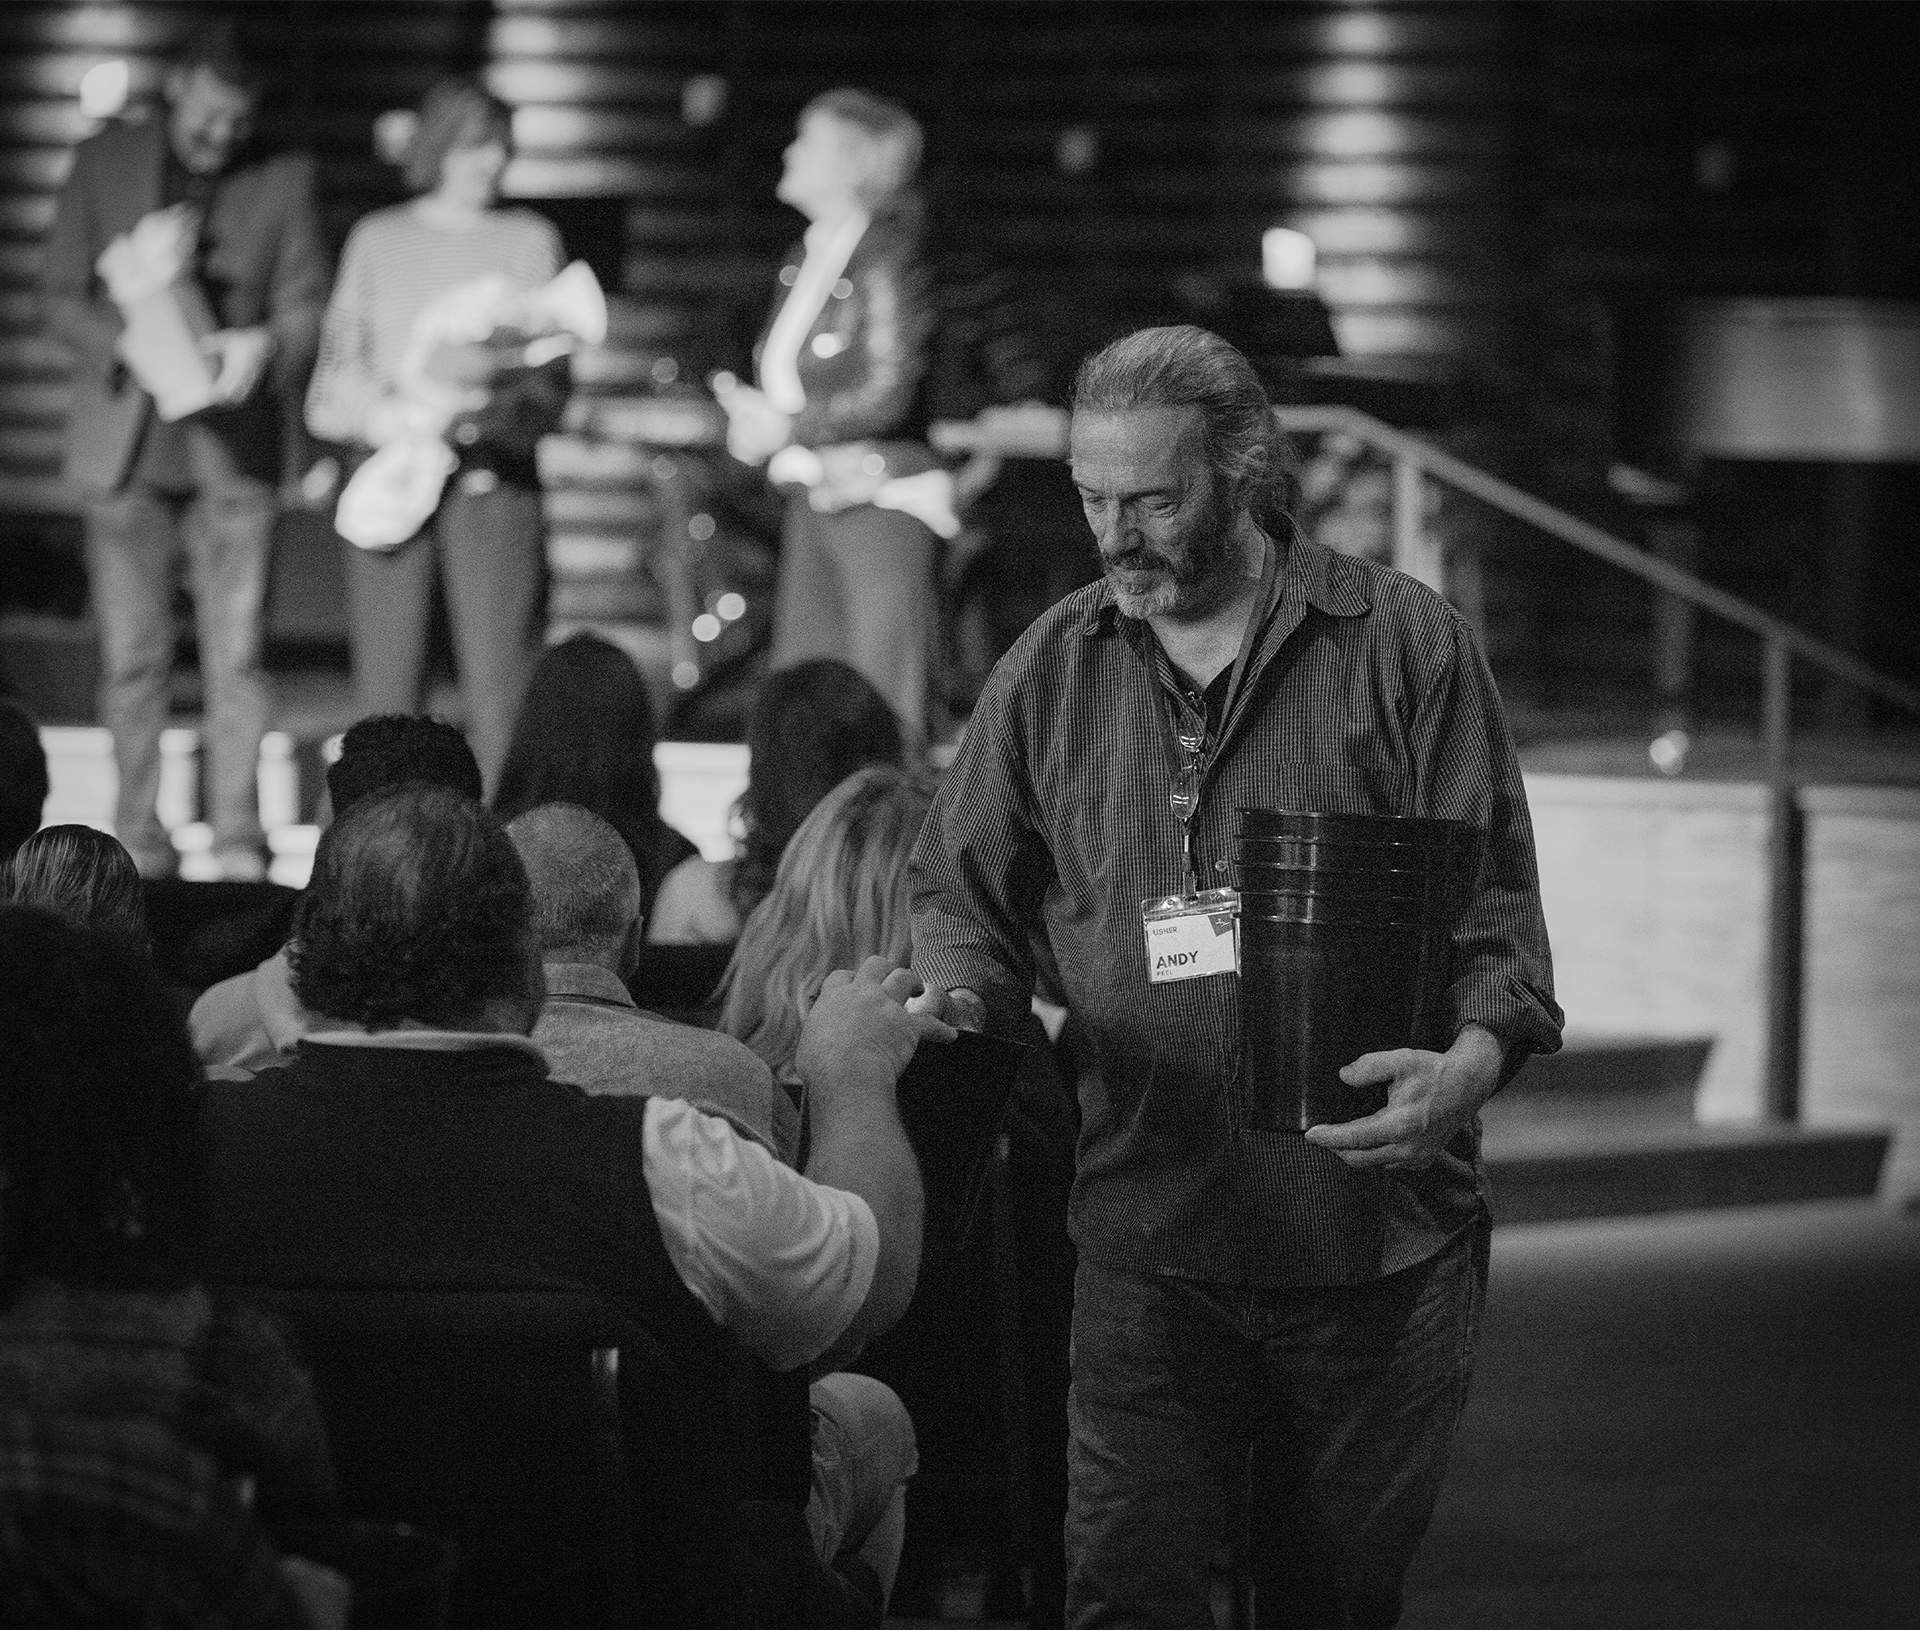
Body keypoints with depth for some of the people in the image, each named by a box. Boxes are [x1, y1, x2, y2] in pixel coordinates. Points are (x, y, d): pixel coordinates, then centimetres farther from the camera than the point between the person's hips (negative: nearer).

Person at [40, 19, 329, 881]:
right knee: (132, 654, 0)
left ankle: (237, 834, 0)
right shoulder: (104, 162, 4)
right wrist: (133, 349, -16)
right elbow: (62, 295, 3)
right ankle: (139, 836, 6)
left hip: (232, 445, 0)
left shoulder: (283, 180, 4)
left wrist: (262, 344, -19)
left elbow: (307, 308, 4)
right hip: (125, 444, 0)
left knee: (235, 649, -4)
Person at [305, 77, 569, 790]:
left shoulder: (528, 240, 10)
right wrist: (377, 414, -10)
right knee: (385, 672, -1)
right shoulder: (379, 239, 14)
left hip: (493, 473, -1)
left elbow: (552, 371, 3)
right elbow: (340, 353, 11)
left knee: (499, 669, -8)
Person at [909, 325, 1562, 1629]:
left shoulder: (1407, 645, -2)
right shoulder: (1053, 670, 7)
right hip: (1146, 1238, 1)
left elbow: (1490, 900, -5)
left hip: (1374, 1234, -1)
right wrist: (958, 997, -9)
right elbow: (967, 893, 15)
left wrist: (1472, 1062, -25)